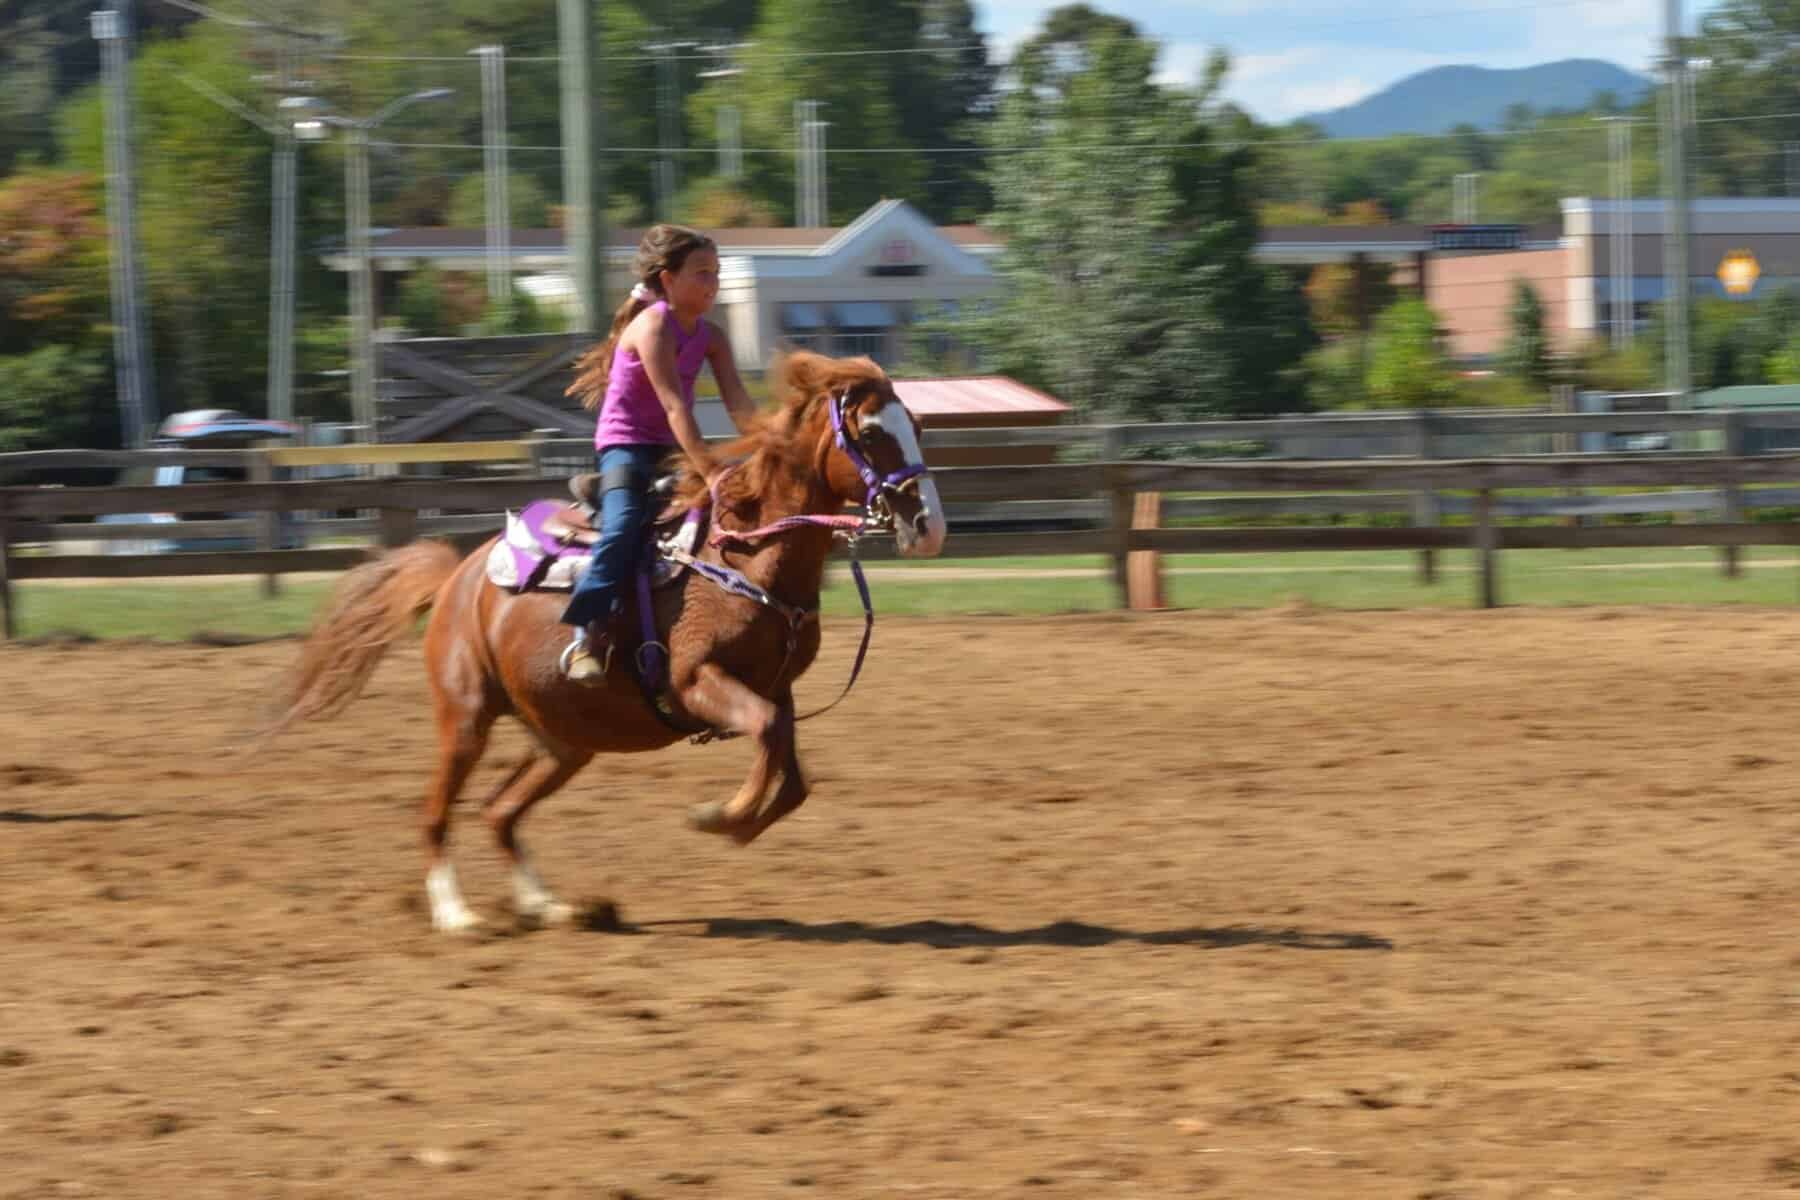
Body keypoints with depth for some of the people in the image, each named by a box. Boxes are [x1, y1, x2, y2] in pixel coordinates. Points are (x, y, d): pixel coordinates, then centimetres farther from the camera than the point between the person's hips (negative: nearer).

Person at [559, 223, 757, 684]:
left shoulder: (710, 337, 6)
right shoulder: (652, 326, -16)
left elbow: (739, 405, -3)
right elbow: (674, 405, -25)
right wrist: (709, 472, -32)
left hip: (674, 451, 8)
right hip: (626, 448, -8)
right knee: (624, 524, -32)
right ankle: (587, 637, -32)